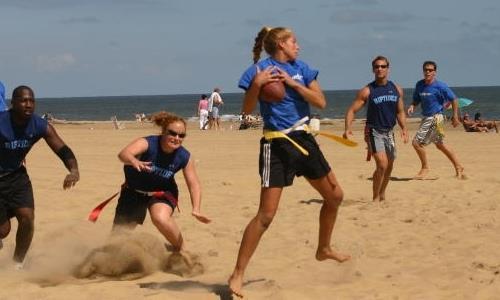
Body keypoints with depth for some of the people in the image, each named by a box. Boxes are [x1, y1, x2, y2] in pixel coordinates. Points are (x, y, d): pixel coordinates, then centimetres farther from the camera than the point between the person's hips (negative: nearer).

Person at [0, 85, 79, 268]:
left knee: (27, 217, -11)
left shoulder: (40, 126, -13)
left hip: (16, 175, 4)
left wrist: (73, 170, -35)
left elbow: (62, 149, -16)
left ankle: (18, 263, 7)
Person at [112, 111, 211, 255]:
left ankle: (181, 250, -8)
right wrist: (134, 161, -72)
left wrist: (196, 209, -27)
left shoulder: (184, 157, -22)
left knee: (161, 218, -34)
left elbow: (194, 184, -12)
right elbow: (124, 153, -48)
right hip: (134, 190, 0)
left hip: (162, 192, 0)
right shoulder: (147, 143, -31)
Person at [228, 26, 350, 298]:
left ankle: (324, 249, 38)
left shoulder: (300, 68, 8)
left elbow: (321, 102, -1)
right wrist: (256, 85, -27)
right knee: (266, 214, -13)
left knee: (334, 195, 16)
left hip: (303, 139, 7)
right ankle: (237, 274, -6)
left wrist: (293, 83, -13)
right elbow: (246, 110, -11)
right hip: (277, 145, -7)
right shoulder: (258, 70, -8)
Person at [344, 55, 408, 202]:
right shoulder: (367, 91, -9)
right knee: (382, 164, -19)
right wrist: (347, 128, -24)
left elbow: (400, 112, 11)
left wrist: (404, 128, -5)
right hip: (374, 131, -5)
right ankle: (375, 198, -6)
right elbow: (352, 110, -9)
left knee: (389, 167, 15)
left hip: (389, 132, 5)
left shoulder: (397, 89, 4)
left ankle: (382, 195, 35)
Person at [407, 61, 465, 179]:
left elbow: (454, 99, -8)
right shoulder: (419, 85, 4)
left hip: (435, 118, -8)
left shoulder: (440, 86, -14)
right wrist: (412, 106, -6)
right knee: (440, 144, 17)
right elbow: (416, 100, 15)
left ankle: (425, 168, 7)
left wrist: (455, 116, -7)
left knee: (417, 142, -9)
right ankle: (458, 167, 28)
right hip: (427, 118, 8)